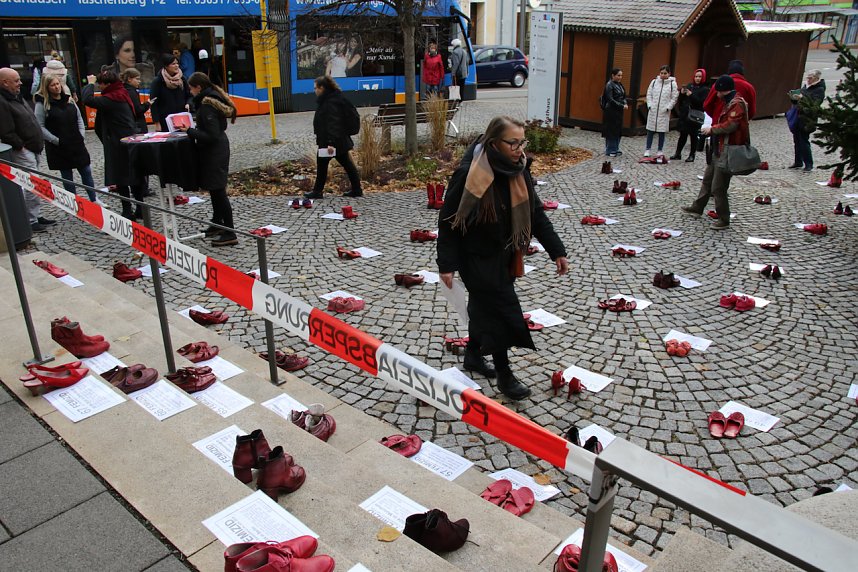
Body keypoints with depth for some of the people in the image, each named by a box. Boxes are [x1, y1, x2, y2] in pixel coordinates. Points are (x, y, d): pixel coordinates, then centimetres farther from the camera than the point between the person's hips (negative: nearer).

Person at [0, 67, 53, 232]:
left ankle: (37, 216, 24)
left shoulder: (16, 97, 16)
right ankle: (31, 221, -1)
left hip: (34, 149, 10)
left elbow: (31, 121, 23)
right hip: (23, 152, -10)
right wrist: (21, 146, -13)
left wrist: (39, 142, 14)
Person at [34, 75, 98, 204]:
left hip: (76, 144, 4)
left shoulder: (69, 99, 8)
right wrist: (56, 140, -15)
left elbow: (79, 118, 15)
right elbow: (40, 127, -11)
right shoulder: (42, 104, -8)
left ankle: (94, 199, 19)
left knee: (86, 172, 7)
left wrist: (81, 135, 3)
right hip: (59, 147, -4)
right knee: (67, 176, 6)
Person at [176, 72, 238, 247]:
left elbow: (211, 135, -24)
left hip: (213, 152, -10)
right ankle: (217, 224, 33)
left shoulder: (207, 106, -21)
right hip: (218, 149, 10)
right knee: (215, 189, 19)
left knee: (217, 190, -6)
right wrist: (193, 129, 11)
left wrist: (190, 131, -16)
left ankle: (229, 233, -3)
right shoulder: (213, 98, 9)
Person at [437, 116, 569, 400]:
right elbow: (448, 219, -18)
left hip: (504, 255, 7)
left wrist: (557, 251, 0)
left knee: (484, 305, 21)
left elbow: (536, 213, 3)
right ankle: (504, 375, 15)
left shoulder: (518, 171, -4)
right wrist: (447, 264, -18)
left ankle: (473, 355, 42)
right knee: (502, 310, -3)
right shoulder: (469, 174, -24)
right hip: (477, 257, -7)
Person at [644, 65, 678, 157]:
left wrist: (668, 107, -10)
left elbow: (674, 98, -1)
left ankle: (660, 150, 13)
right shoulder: (654, 82, 5)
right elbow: (649, 94, 8)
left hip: (664, 112, -2)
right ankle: (647, 150, 12)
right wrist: (649, 105, -4)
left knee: (662, 132, 4)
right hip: (653, 111, 2)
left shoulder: (672, 84, -1)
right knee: (650, 130, 5)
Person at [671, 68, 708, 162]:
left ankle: (692, 155, 11)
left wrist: (691, 95, -22)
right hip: (685, 115, 4)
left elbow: (702, 102, -16)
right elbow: (681, 100, 12)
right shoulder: (689, 86, 10)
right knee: (683, 135, 8)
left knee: (693, 136, 4)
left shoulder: (705, 90, -3)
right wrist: (682, 93, -7)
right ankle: (678, 153, 14)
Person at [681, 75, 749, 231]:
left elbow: (731, 125, -27)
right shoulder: (729, 102, 16)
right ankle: (697, 208, 35)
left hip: (727, 152, -11)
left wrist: (712, 129, -14)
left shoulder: (737, 103, -16)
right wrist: (712, 134, 6)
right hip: (719, 149, 11)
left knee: (718, 187, -6)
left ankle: (724, 220, 5)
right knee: (707, 180, 21)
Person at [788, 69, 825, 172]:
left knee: (804, 141, -9)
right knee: (797, 140, 13)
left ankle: (809, 164, 0)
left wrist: (802, 98, -27)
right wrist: (794, 98, 2)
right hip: (798, 117, 8)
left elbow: (814, 105, -20)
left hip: (807, 120, -8)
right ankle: (798, 162, 25)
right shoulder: (806, 86, 14)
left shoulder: (819, 90, -9)